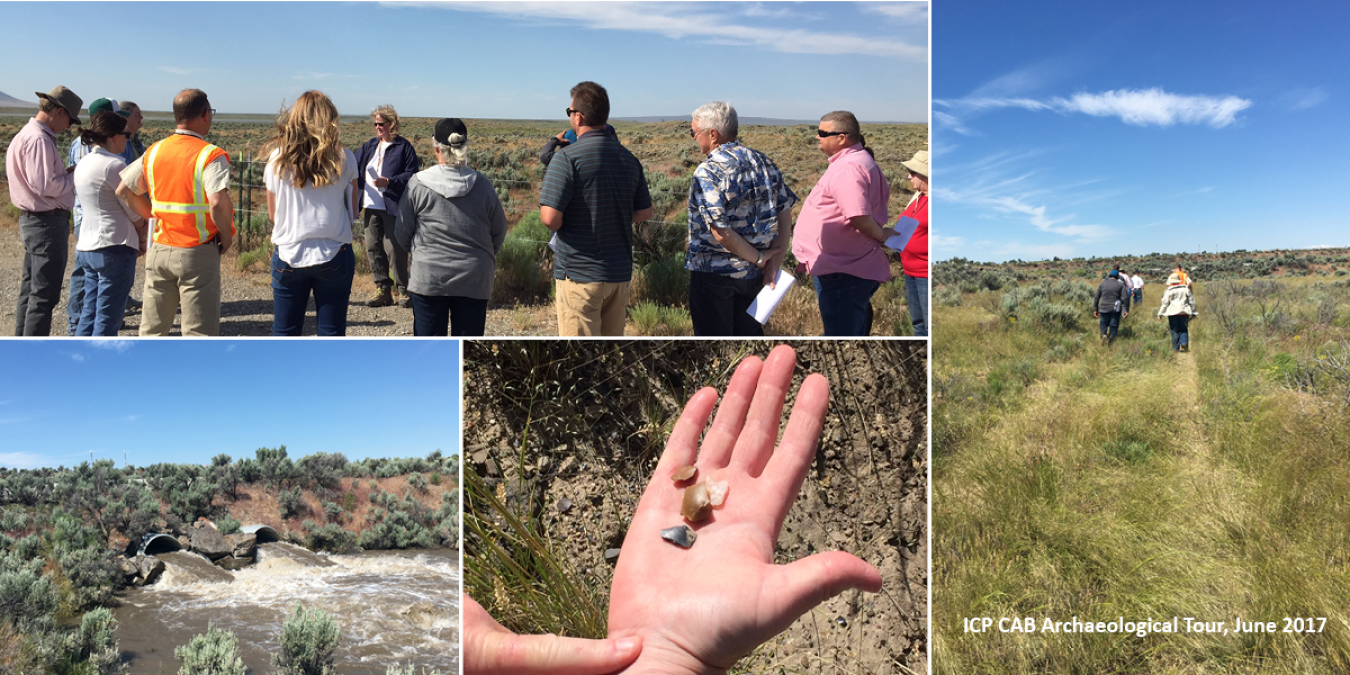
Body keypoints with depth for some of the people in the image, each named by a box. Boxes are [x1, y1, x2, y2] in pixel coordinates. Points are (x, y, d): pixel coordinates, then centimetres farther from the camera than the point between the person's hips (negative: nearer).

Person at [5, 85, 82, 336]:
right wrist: (75, 176, -9)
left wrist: (66, 172, 6)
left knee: (30, 288, 18)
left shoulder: (25, 135, 15)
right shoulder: (39, 140, -18)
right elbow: (45, 186, -23)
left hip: (31, 219, 11)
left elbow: (36, 177, 15)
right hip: (47, 221, -11)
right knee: (45, 294, -7)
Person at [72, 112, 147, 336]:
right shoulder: (114, 165, -14)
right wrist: (142, 239, 7)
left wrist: (136, 238, 11)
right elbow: (135, 212, -11)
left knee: (89, 313, 16)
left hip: (87, 247, 9)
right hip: (114, 248, -9)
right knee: (107, 319, -1)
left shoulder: (83, 163, 12)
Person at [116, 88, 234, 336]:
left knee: (152, 329, 15)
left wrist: (154, 217, 16)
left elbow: (124, 190, 12)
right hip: (197, 252, -6)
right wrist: (226, 236, -11)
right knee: (200, 332, 1)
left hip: (159, 249, 6)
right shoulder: (211, 155, -13)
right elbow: (218, 202, -26)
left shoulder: (154, 151, 7)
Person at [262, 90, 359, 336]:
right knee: (331, 333, 6)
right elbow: (352, 210, 4)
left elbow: (273, 214, 7)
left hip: (288, 254, 1)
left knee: (284, 333, 11)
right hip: (334, 254, -1)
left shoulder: (278, 159, -1)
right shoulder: (344, 159, -5)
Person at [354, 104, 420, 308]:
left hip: (392, 207, -7)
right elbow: (354, 166, 18)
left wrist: (388, 182, -19)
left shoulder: (403, 147, -4)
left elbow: (411, 175, -10)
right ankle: (383, 290, 15)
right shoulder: (370, 146, 16)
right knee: (373, 248, 7)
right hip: (371, 206, 7)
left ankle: (404, 291, 6)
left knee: (394, 249, -5)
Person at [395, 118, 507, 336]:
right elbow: (499, 232, 5)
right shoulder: (483, 185, -4)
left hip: (428, 278, -1)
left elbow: (402, 232, 1)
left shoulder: (418, 184, -7)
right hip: (474, 280, 1)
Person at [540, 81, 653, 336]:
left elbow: (551, 219, -19)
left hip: (579, 274, -6)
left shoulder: (567, 157, -13)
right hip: (620, 272, 7)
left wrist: (542, 199, 3)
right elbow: (644, 213, 13)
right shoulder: (629, 158, 8)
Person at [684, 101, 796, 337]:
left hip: (713, 273, -6)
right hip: (754, 273, 6)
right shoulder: (764, 162, 3)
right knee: (749, 332, 19)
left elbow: (721, 232, -23)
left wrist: (759, 258, -10)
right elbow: (785, 214, 2)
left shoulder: (707, 172, -17)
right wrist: (774, 264, -1)